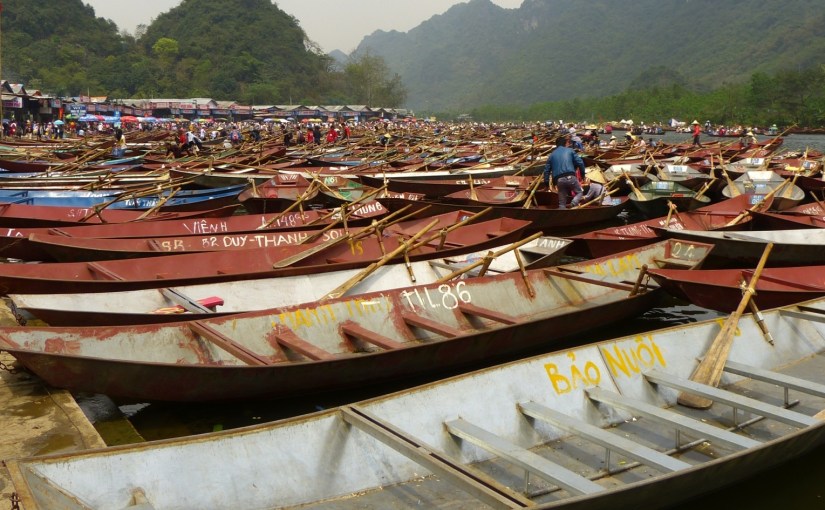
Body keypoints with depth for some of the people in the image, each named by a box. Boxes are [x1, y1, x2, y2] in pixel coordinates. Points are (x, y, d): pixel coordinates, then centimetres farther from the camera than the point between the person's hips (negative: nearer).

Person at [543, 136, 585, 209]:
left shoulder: (552, 154, 21)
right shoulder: (570, 150, 14)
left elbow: (547, 169, 17)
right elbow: (580, 162, 7)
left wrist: (546, 183, 22)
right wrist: (583, 174, 19)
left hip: (559, 179, 2)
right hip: (570, 177, -2)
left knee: (562, 202, 10)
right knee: (579, 192, 17)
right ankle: (573, 204, -14)